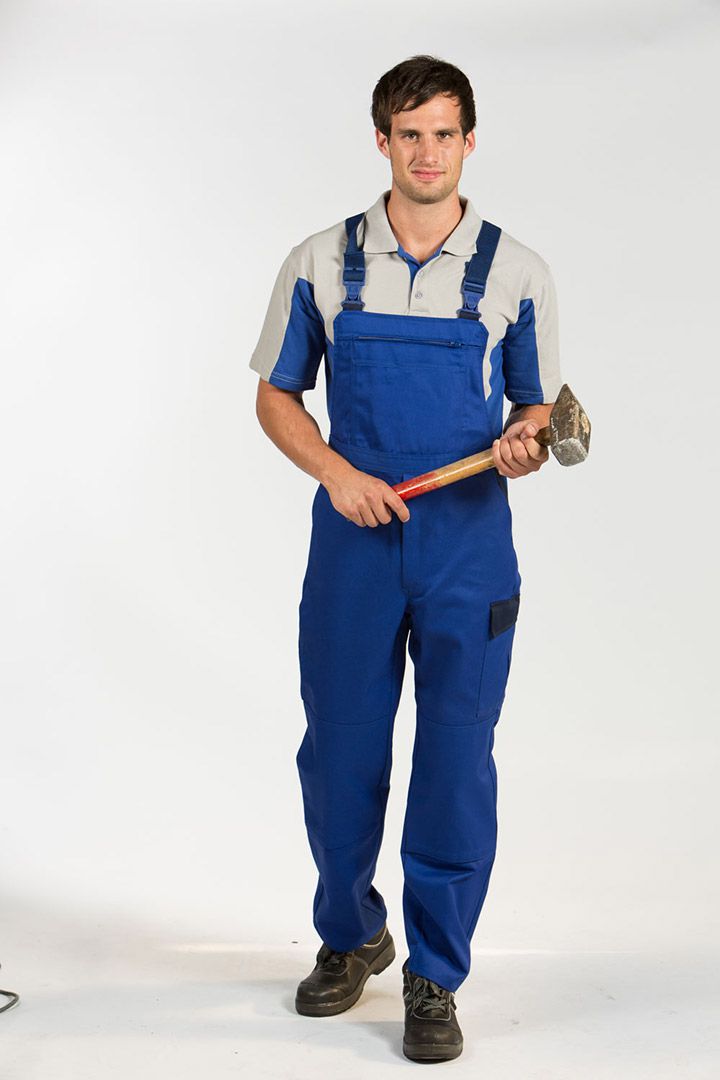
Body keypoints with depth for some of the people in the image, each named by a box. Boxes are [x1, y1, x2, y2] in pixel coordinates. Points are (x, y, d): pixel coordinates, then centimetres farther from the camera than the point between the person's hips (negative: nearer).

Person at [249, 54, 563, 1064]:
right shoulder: (320, 262, 4)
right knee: (338, 754, 9)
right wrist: (337, 473, -8)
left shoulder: (517, 271, 3)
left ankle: (434, 979, 17)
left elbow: (540, 409, 8)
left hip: (471, 547, -1)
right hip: (353, 540, 1)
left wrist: (527, 441, -15)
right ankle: (351, 937, 33)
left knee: (457, 763, 1)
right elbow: (276, 396, 9)